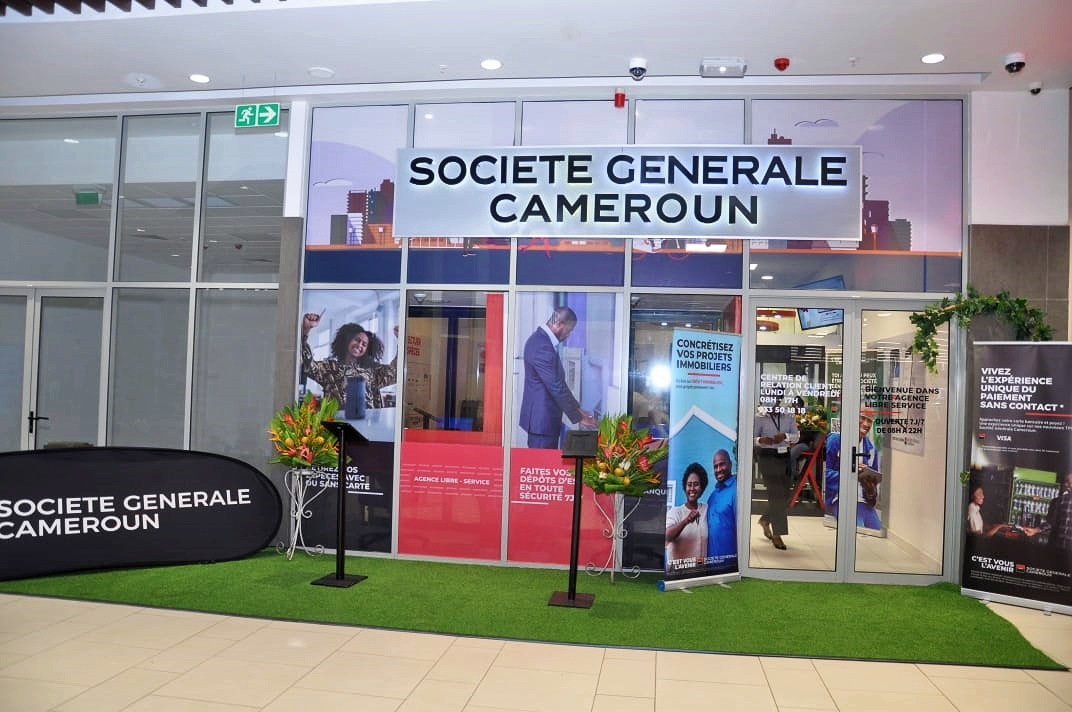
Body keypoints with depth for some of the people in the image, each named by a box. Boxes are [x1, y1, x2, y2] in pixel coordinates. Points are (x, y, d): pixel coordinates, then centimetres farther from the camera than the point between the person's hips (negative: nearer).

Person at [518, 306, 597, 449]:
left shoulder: (541, 338, 10)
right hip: (542, 419, -10)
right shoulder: (542, 347, -22)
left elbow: (557, 381, 16)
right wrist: (578, 417, -13)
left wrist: (577, 408, 14)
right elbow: (556, 387, -21)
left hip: (542, 416, 10)